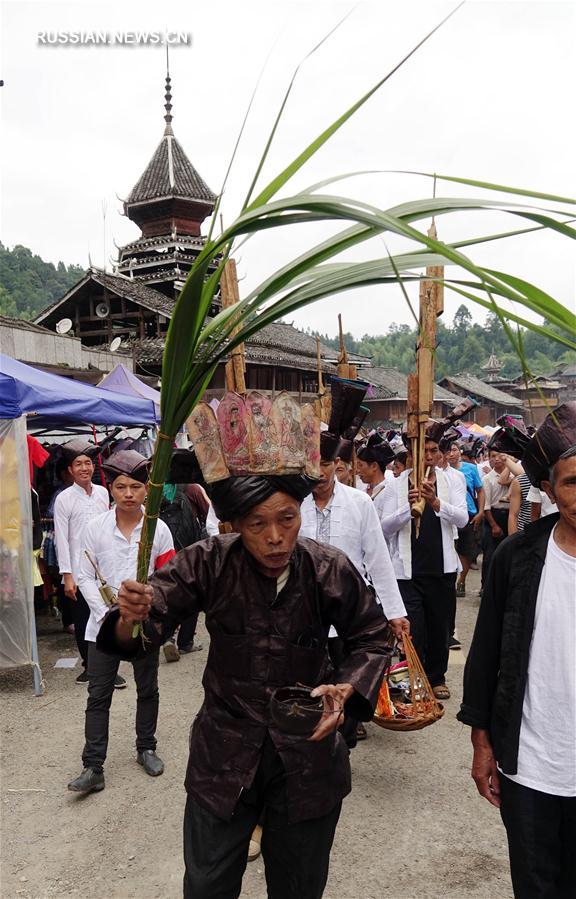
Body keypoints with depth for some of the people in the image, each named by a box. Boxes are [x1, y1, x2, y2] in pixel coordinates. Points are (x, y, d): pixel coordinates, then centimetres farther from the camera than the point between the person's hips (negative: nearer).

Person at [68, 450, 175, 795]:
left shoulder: (159, 529, -6)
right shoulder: (96, 528, -5)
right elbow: (86, 577, -3)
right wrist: (107, 614, -13)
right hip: (104, 625, 0)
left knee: (148, 690, 15)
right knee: (98, 696, 2)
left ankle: (146, 748, 35)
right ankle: (93, 767, 11)